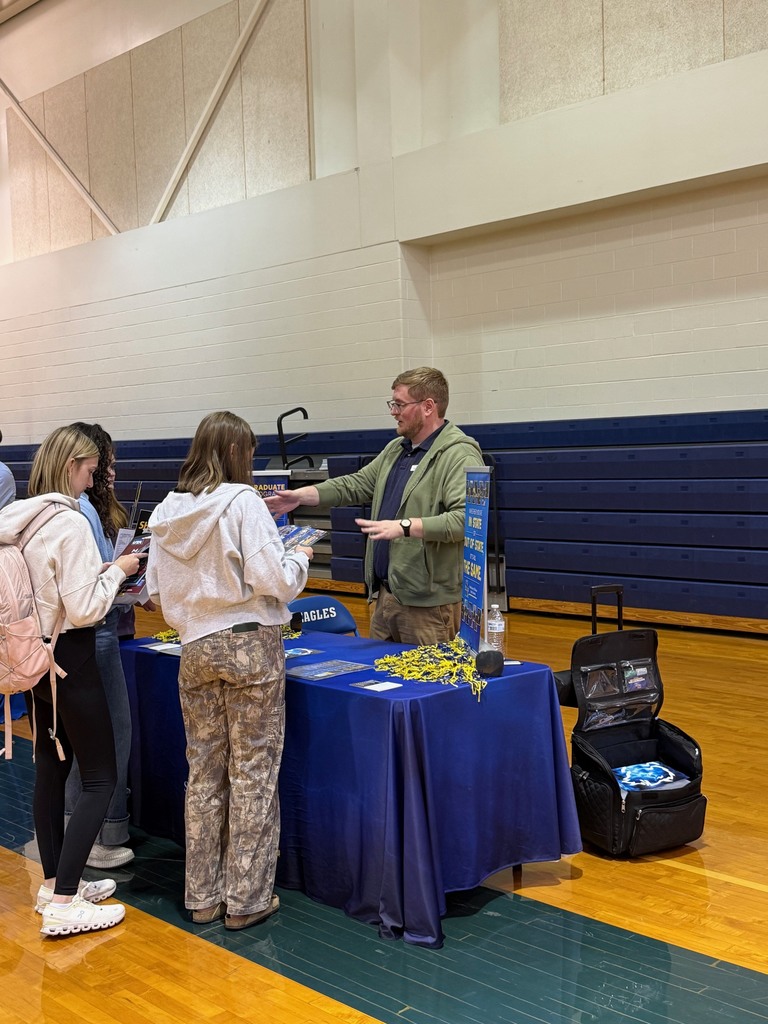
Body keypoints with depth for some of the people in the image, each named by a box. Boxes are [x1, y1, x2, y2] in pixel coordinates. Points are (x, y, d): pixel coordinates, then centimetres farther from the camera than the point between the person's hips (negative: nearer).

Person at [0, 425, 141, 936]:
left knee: (50, 769, 17)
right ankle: (63, 905, 0)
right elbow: (84, 609, -22)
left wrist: (100, 570, 10)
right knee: (100, 778, 1)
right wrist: (117, 571, -8)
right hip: (70, 659, -8)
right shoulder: (71, 523, -21)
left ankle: (55, 884, 29)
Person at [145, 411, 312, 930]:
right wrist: (300, 557, 2)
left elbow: (157, 589, 10)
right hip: (251, 647, -5)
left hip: (196, 650, 6)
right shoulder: (243, 502, -13)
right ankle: (247, 900, 12)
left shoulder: (168, 512, 4)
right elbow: (275, 580, -17)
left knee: (204, 771, 14)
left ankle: (203, 895, 24)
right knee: (253, 773, 4)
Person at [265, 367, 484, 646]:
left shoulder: (459, 455, -13)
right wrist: (301, 495, 12)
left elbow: (466, 518, -25)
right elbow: (356, 484, 22)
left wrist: (405, 526, -31)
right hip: (384, 594, 9)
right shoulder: (395, 449, 17)